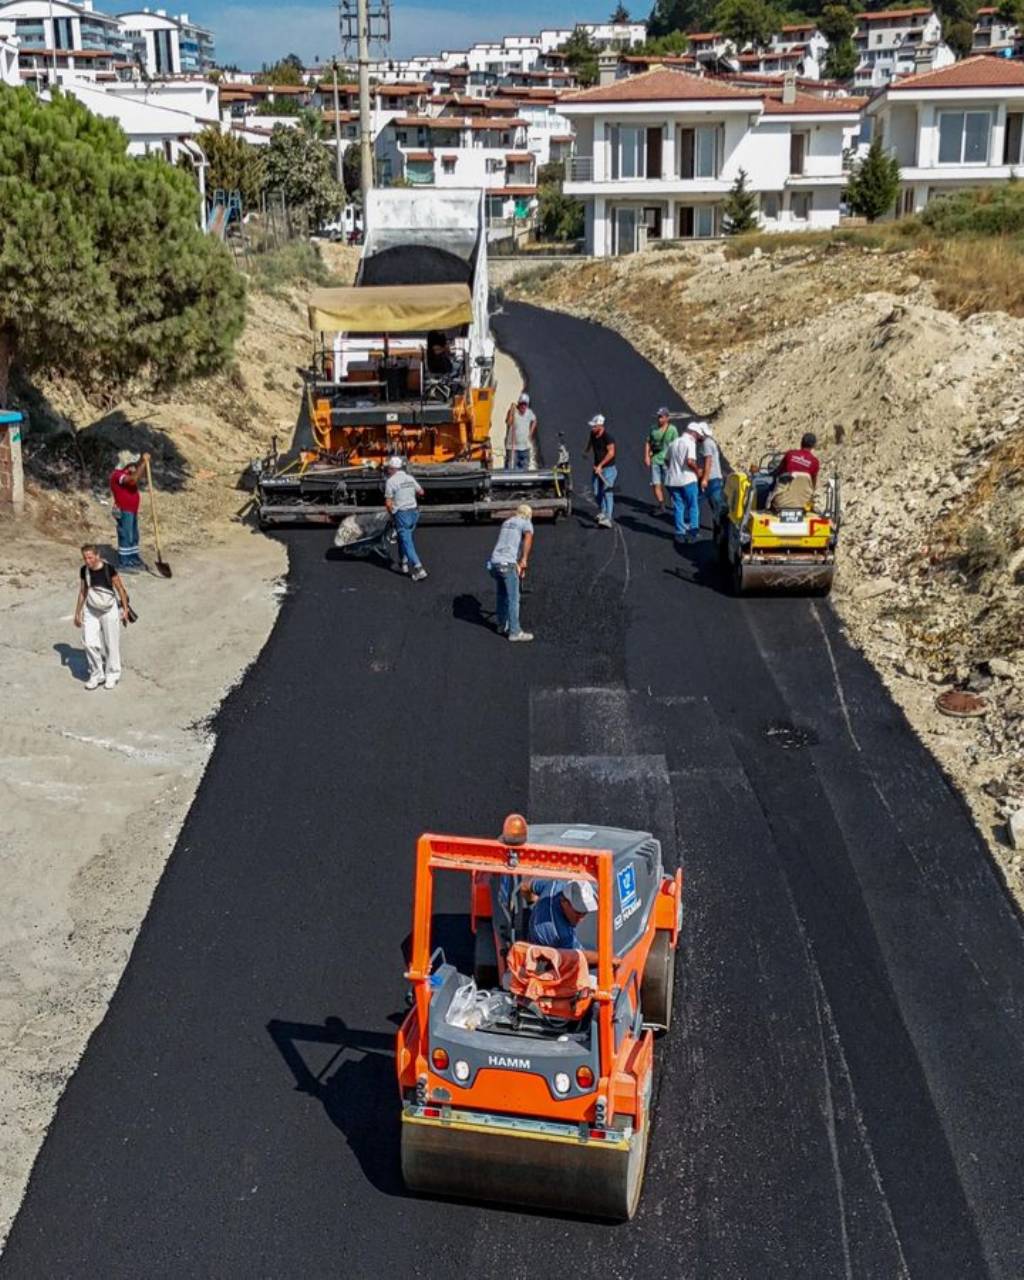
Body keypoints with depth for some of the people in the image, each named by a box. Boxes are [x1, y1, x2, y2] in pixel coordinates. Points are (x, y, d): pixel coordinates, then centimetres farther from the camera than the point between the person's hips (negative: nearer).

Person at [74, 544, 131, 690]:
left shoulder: (109, 569, -18)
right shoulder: (84, 571, -6)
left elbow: (120, 589, -8)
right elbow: (82, 592, 7)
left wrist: (125, 610, -5)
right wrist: (78, 613, 11)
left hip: (109, 610, -3)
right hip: (91, 611, 3)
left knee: (111, 644, 6)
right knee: (90, 643, -4)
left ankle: (112, 675, 23)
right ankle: (96, 674, 13)